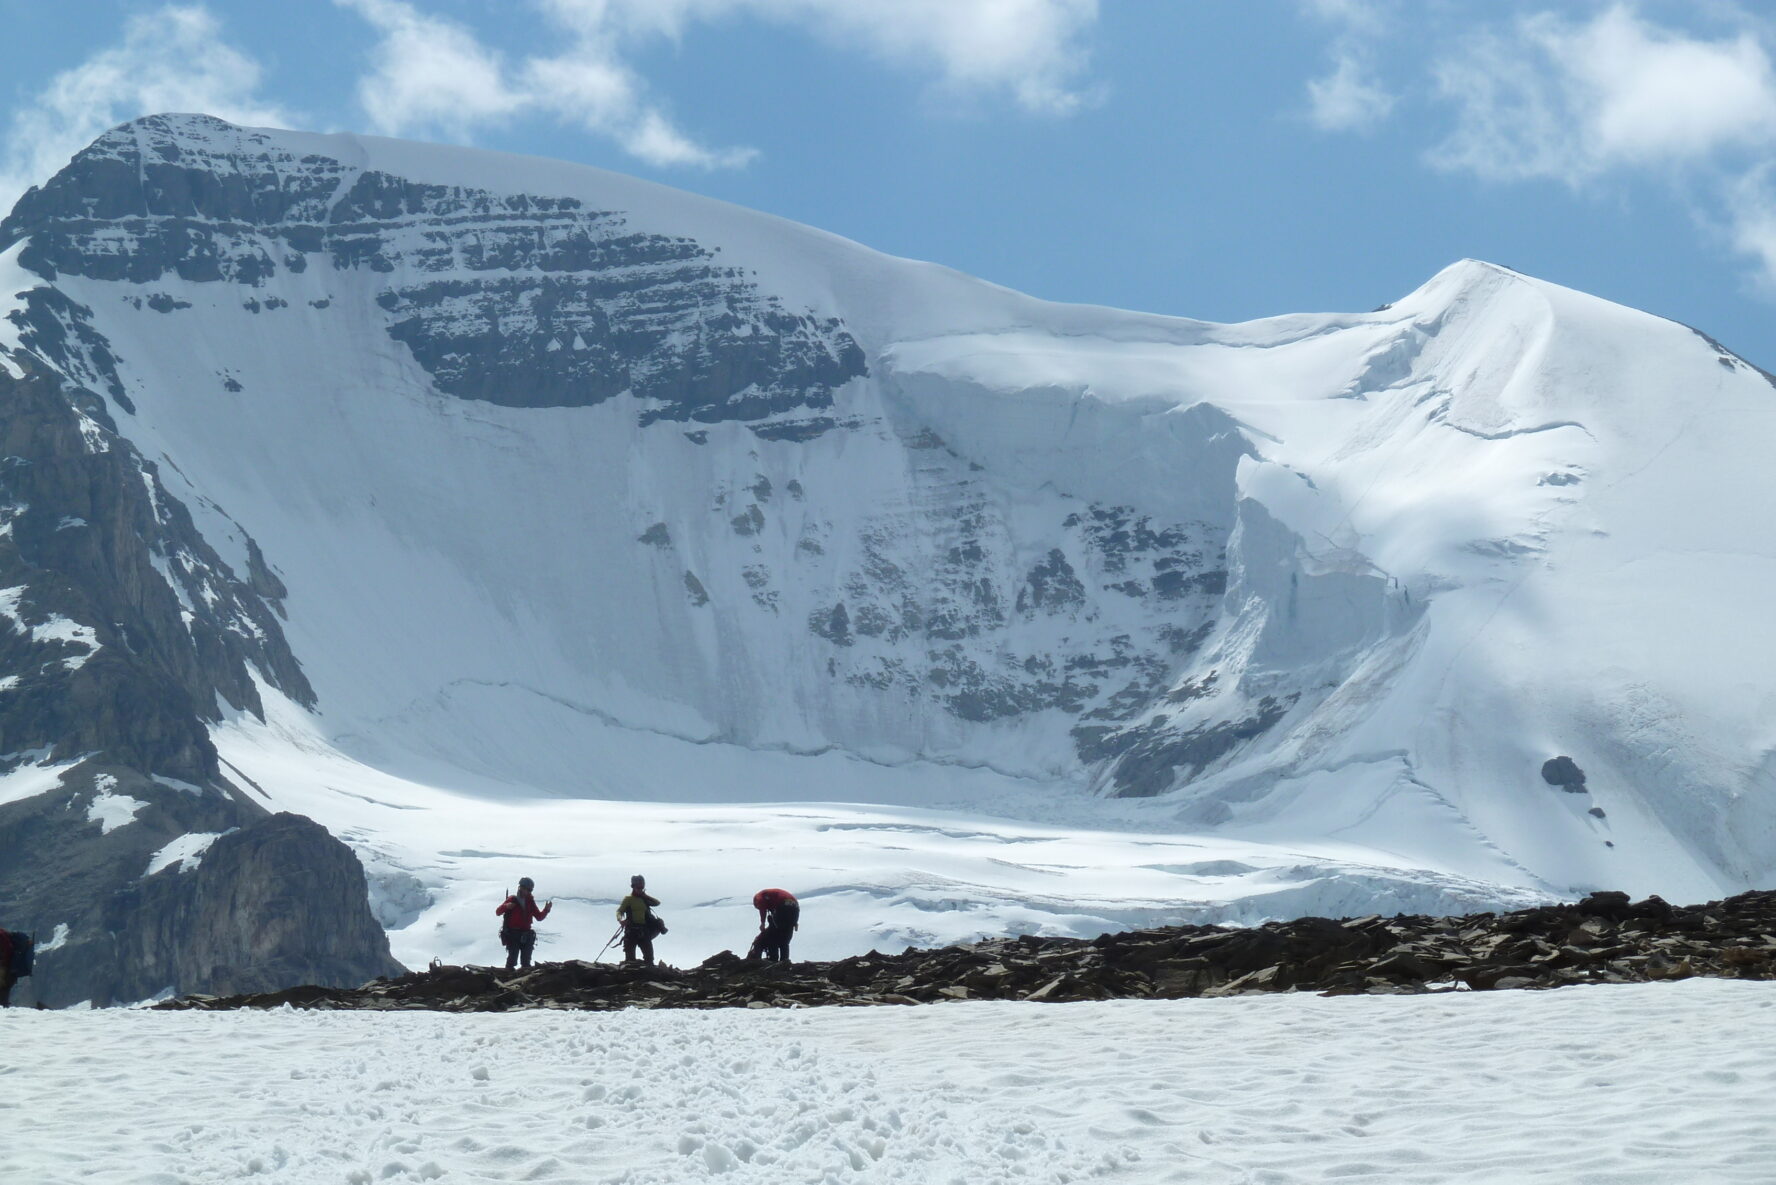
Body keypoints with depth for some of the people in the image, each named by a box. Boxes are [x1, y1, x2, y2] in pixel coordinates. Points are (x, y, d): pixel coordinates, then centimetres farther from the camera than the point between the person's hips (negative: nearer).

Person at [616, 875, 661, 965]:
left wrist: (645, 896, -2)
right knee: (630, 958, -6)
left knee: (649, 956, 1)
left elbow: (657, 903, 6)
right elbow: (619, 911, -4)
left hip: (644, 932, 3)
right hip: (631, 930, -3)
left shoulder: (645, 899, 16)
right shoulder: (628, 899, 4)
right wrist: (620, 919, -25)